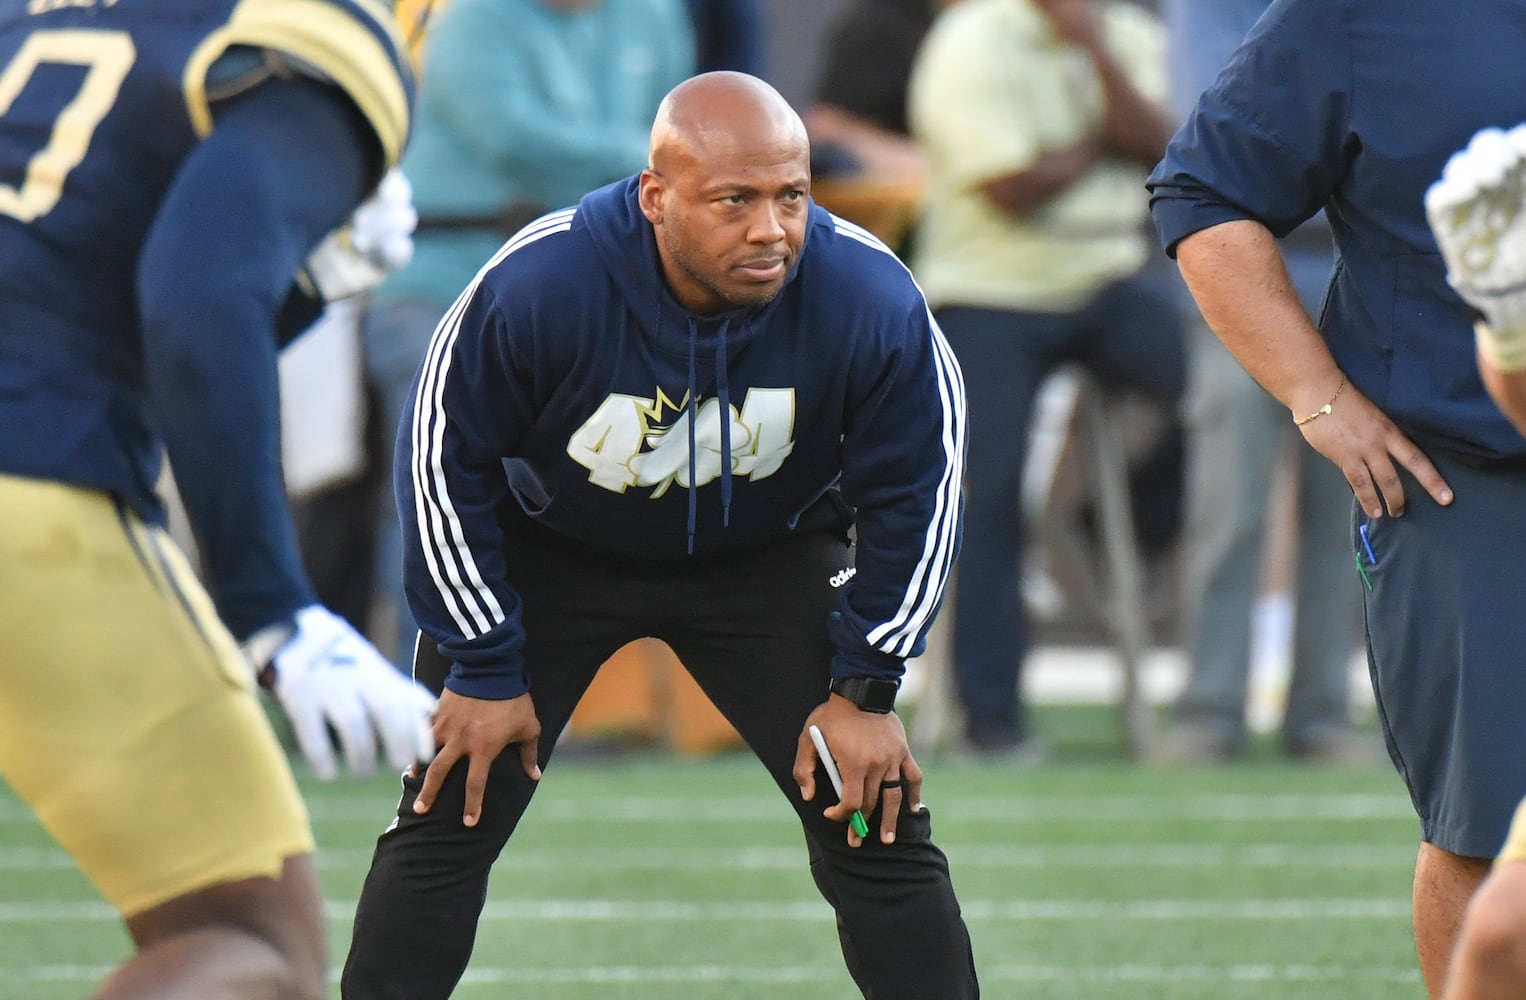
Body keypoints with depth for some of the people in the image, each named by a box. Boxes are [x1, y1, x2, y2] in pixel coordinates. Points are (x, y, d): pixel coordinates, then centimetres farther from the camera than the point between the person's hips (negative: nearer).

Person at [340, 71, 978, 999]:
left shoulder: (872, 302, -29)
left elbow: (910, 499, -11)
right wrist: (486, 672, -11)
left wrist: (864, 688, -8)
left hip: (769, 562, 1)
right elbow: (445, 464, -17)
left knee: (883, 834, -6)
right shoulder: (534, 287, -34)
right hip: (548, 554, -1)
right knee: (445, 824, -7)